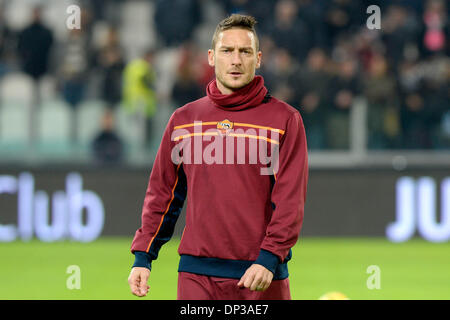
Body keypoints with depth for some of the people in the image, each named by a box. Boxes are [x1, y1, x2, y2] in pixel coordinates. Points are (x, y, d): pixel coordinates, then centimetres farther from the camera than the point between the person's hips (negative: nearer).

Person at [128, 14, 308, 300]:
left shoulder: (285, 119, 2)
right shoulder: (183, 120, 11)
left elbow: (291, 200, -5)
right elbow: (163, 194, 15)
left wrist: (269, 258, -16)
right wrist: (142, 257, 7)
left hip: (262, 276, -2)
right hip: (196, 274, 2)